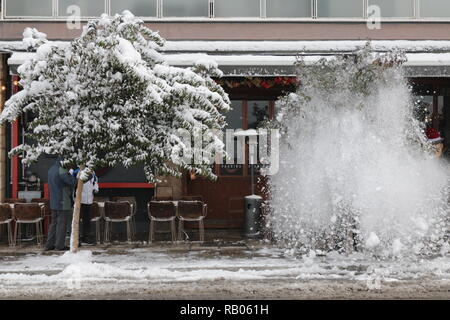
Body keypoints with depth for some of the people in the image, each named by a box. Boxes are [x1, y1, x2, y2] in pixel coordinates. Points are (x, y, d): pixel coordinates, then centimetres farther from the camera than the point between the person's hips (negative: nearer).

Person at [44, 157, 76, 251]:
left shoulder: (51, 169, 11)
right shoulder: (62, 171, -18)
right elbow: (72, 181, -22)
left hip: (54, 202, 9)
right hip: (63, 202, -8)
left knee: (54, 223, 13)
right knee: (62, 223, -1)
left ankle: (49, 245, 13)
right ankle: (60, 245, 3)